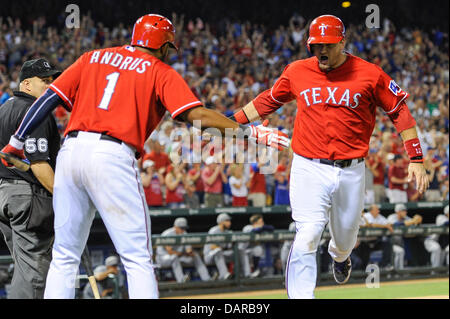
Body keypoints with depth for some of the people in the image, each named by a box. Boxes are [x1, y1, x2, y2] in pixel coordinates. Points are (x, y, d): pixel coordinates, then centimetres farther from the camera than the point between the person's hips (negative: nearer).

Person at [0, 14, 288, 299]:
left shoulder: (92, 58, 21)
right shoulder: (160, 71, 8)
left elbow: (49, 98, 14)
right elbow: (197, 115, -5)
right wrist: (249, 131, -3)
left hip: (70, 150, 5)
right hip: (113, 158, -5)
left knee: (64, 257, 13)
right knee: (138, 259, -1)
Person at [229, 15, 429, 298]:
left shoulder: (370, 74, -3)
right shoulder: (297, 72, 3)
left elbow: (400, 111, 2)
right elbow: (269, 100, 18)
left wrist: (416, 159, -3)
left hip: (351, 171, 1)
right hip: (309, 170, -1)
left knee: (345, 237, 17)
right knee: (307, 236, -17)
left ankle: (340, 257, 55)